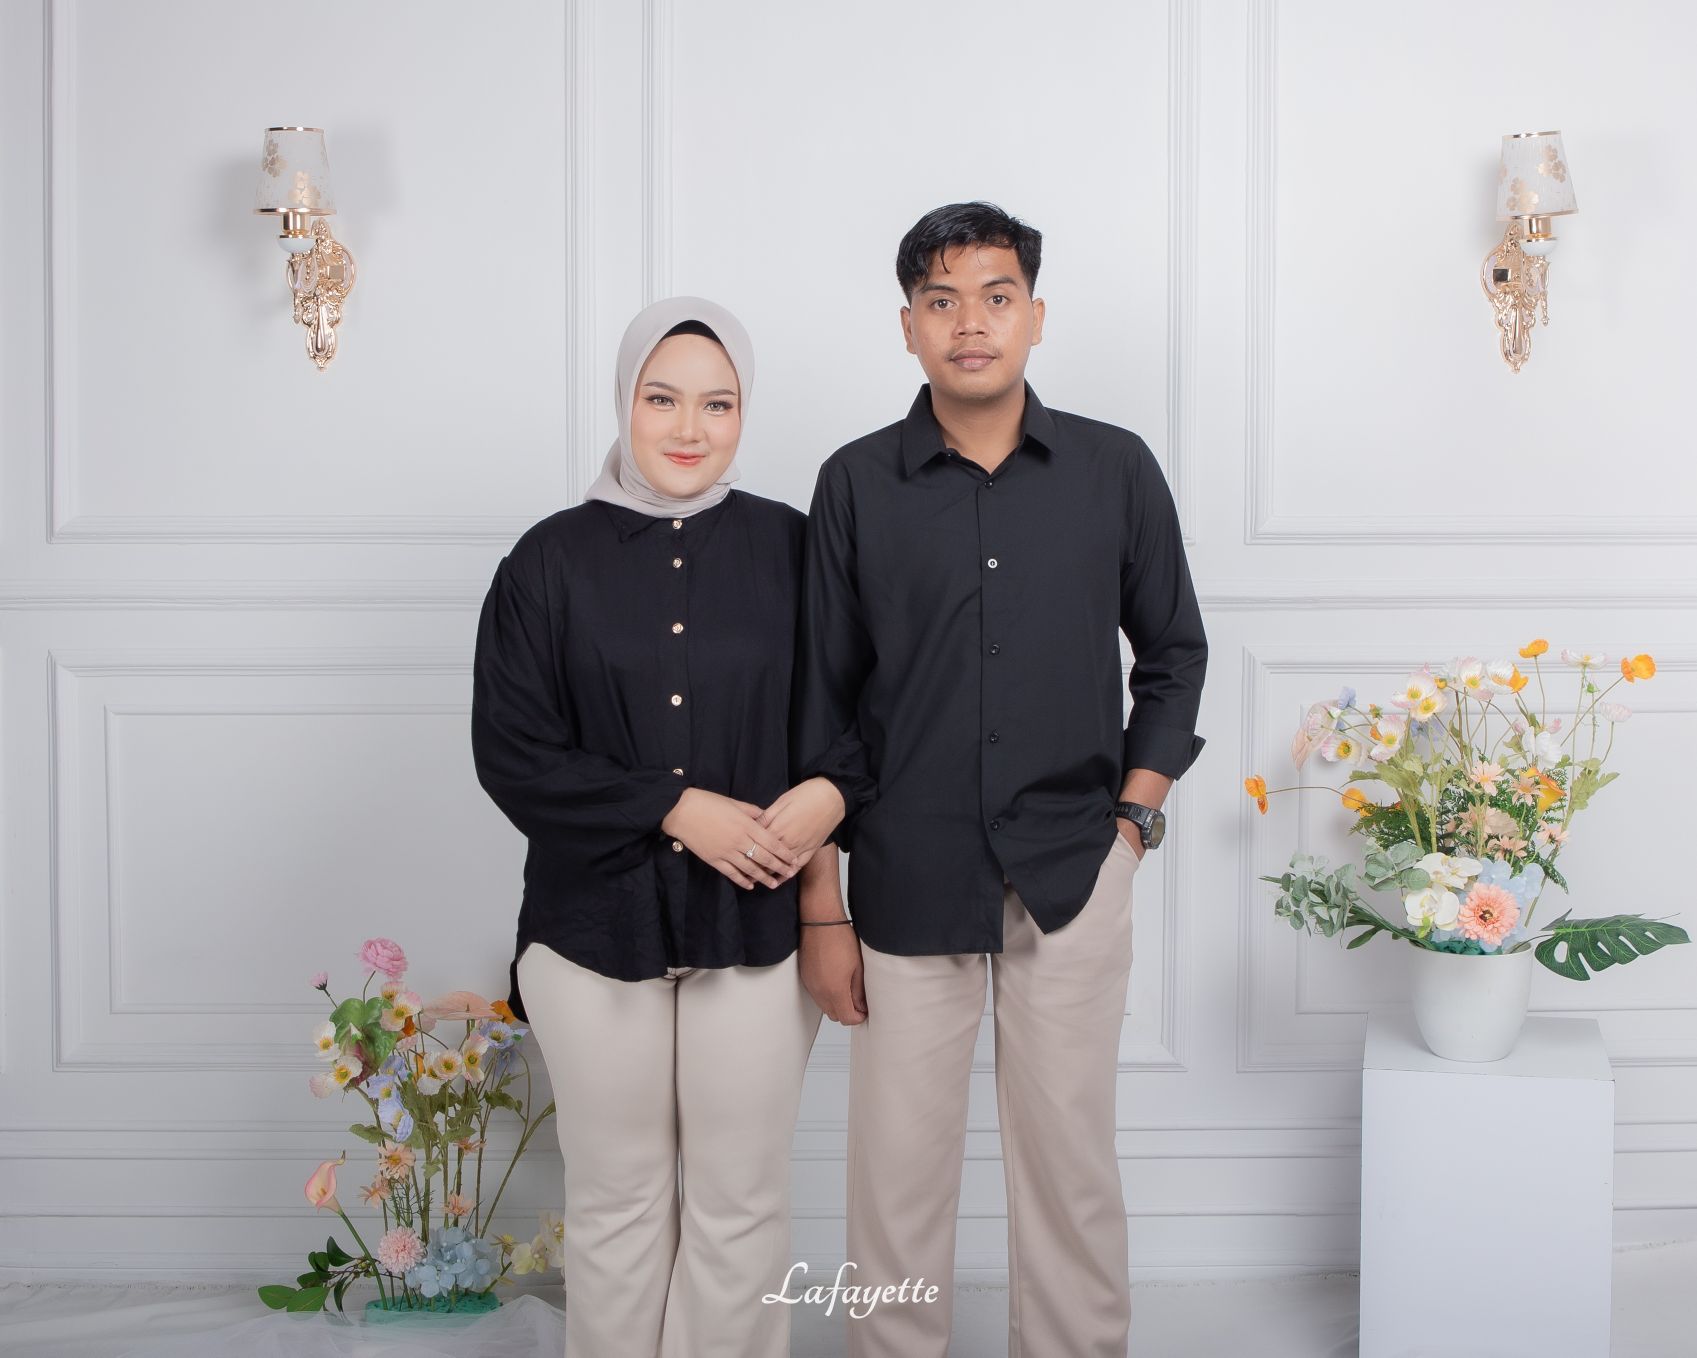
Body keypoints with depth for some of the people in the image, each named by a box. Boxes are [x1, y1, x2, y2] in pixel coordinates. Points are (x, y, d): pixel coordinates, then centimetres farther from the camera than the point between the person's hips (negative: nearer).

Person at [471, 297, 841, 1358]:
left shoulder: (793, 548, 1)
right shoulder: (552, 561, 0)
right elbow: (511, 753, -5)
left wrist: (830, 793, -16)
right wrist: (678, 809, -14)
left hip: (756, 925, 0)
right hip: (595, 922, 0)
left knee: (742, 1204, 8)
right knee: (616, 1201, 11)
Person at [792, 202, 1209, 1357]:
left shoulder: (1116, 471, 1)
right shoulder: (857, 484, 0)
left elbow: (1173, 654, 12)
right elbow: (822, 705, 2)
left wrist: (1133, 816, 1)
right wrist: (821, 906, 0)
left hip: (1072, 875, 0)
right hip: (907, 878, 0)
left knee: (1070, 1163, 8)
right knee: (898, 1167, 6)